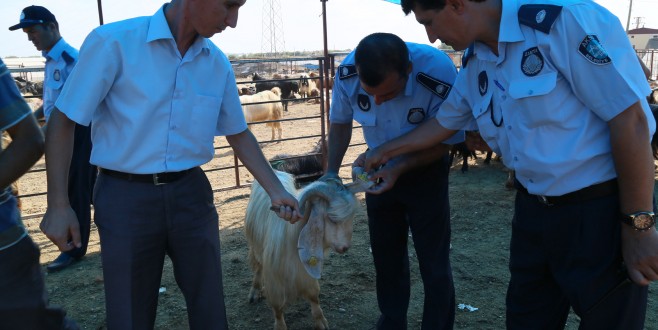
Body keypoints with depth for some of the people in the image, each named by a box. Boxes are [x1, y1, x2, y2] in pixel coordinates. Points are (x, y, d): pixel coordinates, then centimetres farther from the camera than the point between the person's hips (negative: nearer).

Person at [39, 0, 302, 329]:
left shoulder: (218, 64, 1)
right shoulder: (113, 42, -12)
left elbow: (239, 134, 12)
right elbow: (63, 121, -6)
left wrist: (275, 189, 3)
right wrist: (58, 206, -8)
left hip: (191, 193, 4)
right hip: (126, 197, -3)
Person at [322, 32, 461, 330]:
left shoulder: (439, 74, -33)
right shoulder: (347, 73, -24)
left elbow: (446, 140, -19)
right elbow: (340, 122, -5)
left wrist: (400, 169, -30)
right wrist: (331, 172, -15)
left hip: (425, 171, -3)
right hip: (379, 172, 4)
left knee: (434, 265, 1)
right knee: (386, 256, 18)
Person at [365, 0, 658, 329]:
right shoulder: (474, 65, 4)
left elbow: (630, 118, -20)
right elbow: (443, 122, 21)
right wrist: (385, 151, 29)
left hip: (601, 209, -6)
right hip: (532, 209, 7)